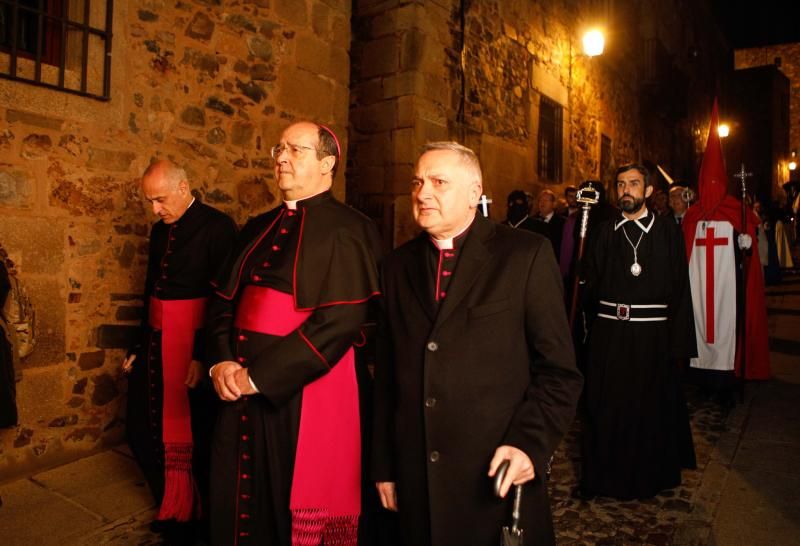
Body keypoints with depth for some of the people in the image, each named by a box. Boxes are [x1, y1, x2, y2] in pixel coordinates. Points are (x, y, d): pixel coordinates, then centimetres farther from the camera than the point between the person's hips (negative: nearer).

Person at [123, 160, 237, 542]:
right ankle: (172, 507, 38)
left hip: (194, 346, -8)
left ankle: (198, 515, 28)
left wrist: (204, 355, -21)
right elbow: (151, 291, 18)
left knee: (194, 436, 4)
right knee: (143, 431, 16)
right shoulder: (159, 231, 12)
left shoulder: (217, 226, -12)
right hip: (155, 344, 8)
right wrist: (139, 346, 17)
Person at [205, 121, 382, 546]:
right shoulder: (257, 229, 13)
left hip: (306, 389, -6)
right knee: (237, 503, 18)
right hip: (241, 387, 6)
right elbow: (224, 300, 13)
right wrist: (222, 362, -5)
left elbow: (340, 321, -18)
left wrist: (260, 376, -16)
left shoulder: (348, 230, -9)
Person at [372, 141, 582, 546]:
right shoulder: (397, 266, 6)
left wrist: (530, 443, -16)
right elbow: (386, 374, 8)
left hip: (500, 474, -3)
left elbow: (559, 369, -5)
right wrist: (383, 464, 9)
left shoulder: (526, 255, -6)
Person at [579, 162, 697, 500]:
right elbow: (590, 282, 6)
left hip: (651, 335, -1)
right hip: (609, 334, 2)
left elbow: (680, 289, -3)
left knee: (650, 406, 10)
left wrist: (677, 342, -7)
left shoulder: (666, 232, 0)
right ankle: (607, 475, 25)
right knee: (606, 406, 8)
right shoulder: (605, 232, 7)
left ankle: (648, 476, 31)